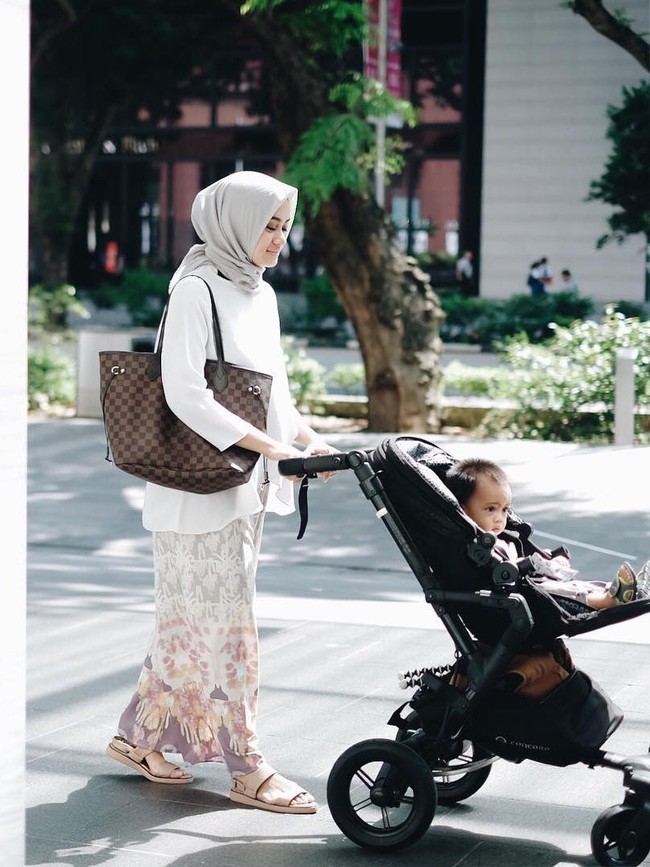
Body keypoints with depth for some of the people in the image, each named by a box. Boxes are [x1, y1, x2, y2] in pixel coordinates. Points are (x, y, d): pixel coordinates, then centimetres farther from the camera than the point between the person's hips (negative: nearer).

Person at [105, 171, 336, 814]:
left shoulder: (260, 295, 12)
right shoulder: (195, 291, -14)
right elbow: (185, 394, -22)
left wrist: (308, 438, 1)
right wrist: (271, 447, -24)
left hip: (244, 486, 8)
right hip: (198, 487, -8)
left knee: (191, 621, 14)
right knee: (225, 622, -3)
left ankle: (139, 737, 26)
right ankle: (246, 767, 3)